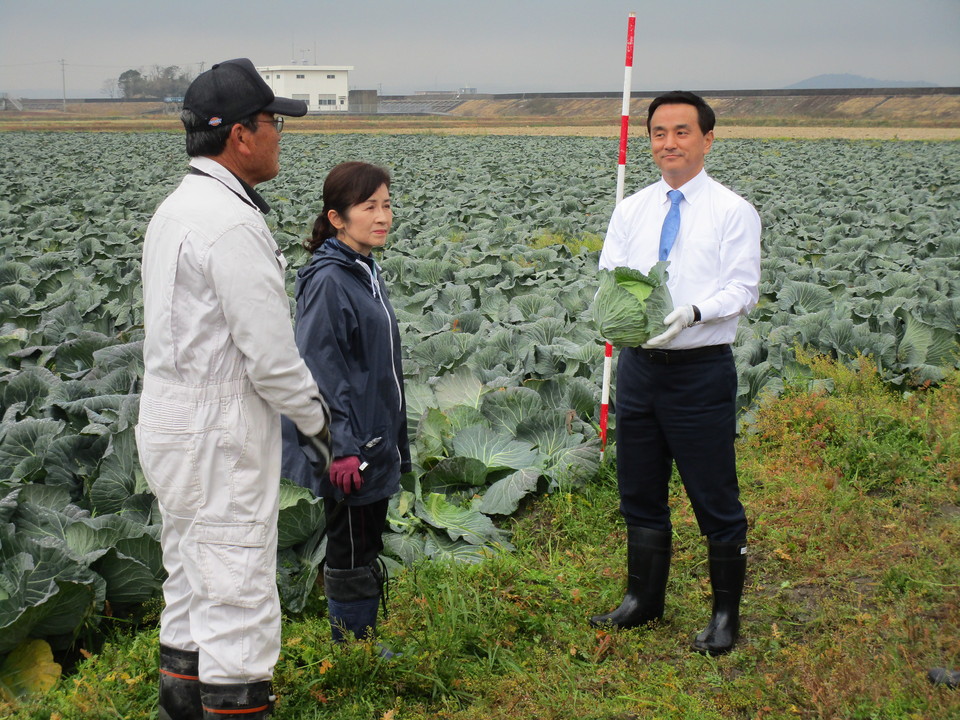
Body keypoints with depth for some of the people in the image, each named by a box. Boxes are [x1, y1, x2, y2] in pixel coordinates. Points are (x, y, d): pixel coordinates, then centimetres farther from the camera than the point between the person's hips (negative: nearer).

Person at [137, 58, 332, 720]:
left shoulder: (176, 209, 11)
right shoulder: (232, 223, -21)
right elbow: (269, 354, -21)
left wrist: (306, 395, 14)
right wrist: (315, 418, -5)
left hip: (172, 423, 10)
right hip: (220, 439, -10)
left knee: (192, 587, 21)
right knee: (238, 594, -2)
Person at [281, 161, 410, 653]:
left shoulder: (366, 272, 11)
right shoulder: (328, 280, -18)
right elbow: (320, 371, -22)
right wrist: (343, 448, -24)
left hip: (376, 446, 10)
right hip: (349, 451, -9)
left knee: (368, 551, 18)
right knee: (350, 554, 2)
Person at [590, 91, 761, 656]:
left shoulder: (733, 212, -4)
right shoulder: (631, 211, 10)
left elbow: (742, 290, -10)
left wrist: (691, 313, -28)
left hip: (703, 370, -5)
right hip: (639, 365, 5)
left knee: (715, 498, 3)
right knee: (640, 492, 16)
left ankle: (726, 614, 20)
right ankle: (644, 600, 34)